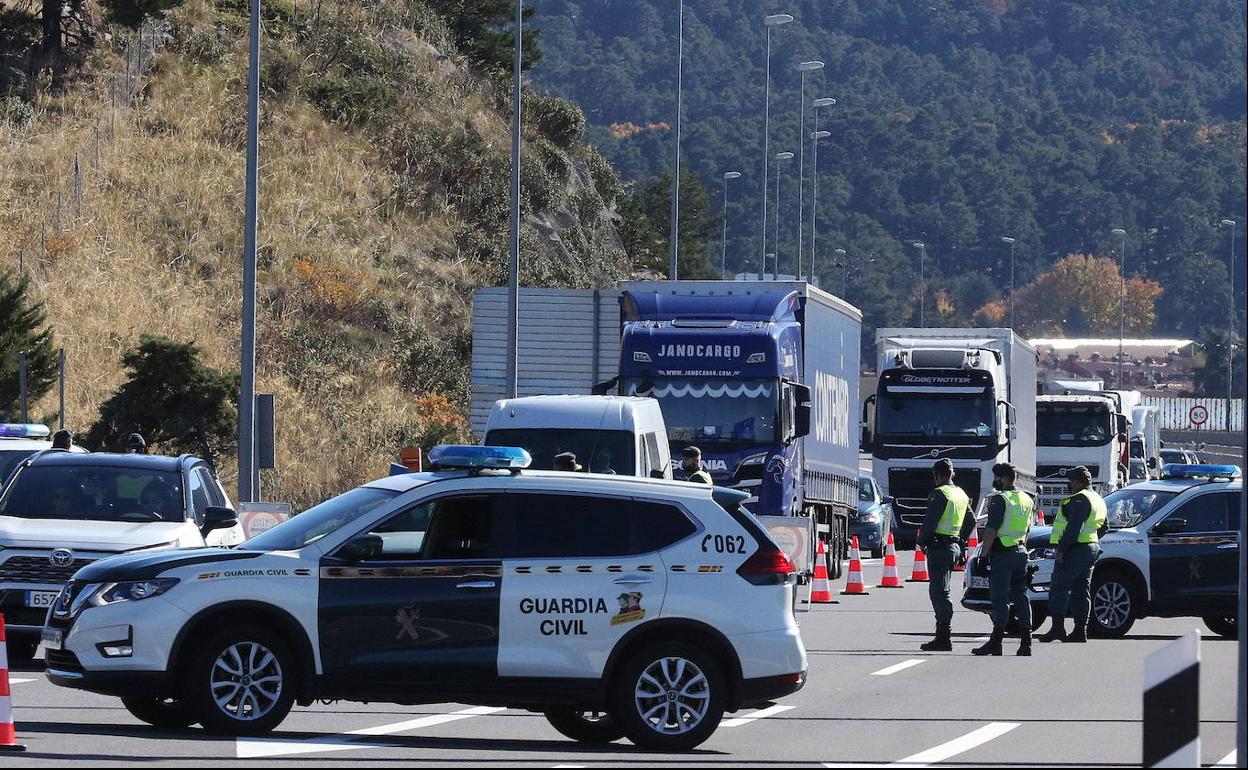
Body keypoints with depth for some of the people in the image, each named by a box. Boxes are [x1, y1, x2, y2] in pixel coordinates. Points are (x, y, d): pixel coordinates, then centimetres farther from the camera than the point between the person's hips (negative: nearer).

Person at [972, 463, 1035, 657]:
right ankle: (1026, 642, 7)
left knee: (1000, 598, -7)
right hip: (1021, 551, 8)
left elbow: (991, 530, -18)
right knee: (1021, 597, 9)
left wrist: (983, 555, -16)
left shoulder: (1000, 499, -12)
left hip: (1002, 553, -8)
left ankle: (996, 642, -9)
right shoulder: (1027, 500, 14)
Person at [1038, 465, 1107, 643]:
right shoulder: (1098, 500, 18)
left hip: (1075, 549, -10)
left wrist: (1061, 548, -23)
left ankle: (1057, 627, -15)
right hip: (1091, 549, 10)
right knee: (1081, 591, 11)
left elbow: (1073, 528, -24)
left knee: (1059, 588, -8)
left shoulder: (1080, 500, -14)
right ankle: (1080, 631, 9)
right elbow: (1103, 527, 26)